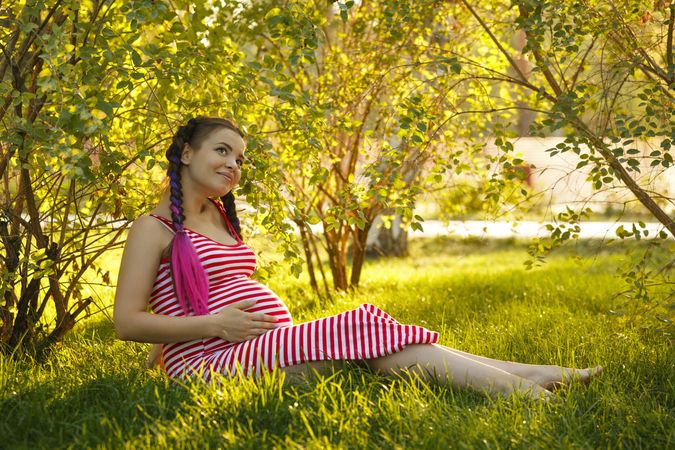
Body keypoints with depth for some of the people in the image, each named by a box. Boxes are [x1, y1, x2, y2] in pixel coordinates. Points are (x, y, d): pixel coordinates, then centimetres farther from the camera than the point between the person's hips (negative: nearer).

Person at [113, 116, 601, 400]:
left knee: (368, 331, -18)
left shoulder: (220, 216, 22)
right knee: (362, 328, -25)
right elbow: (127, 321, -8)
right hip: (211, 360, -7)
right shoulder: (154, 228, -2)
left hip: (273, 345, 7)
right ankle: (512, 384, -30)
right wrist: (214, 324, -14)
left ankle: (525, 375, -26)